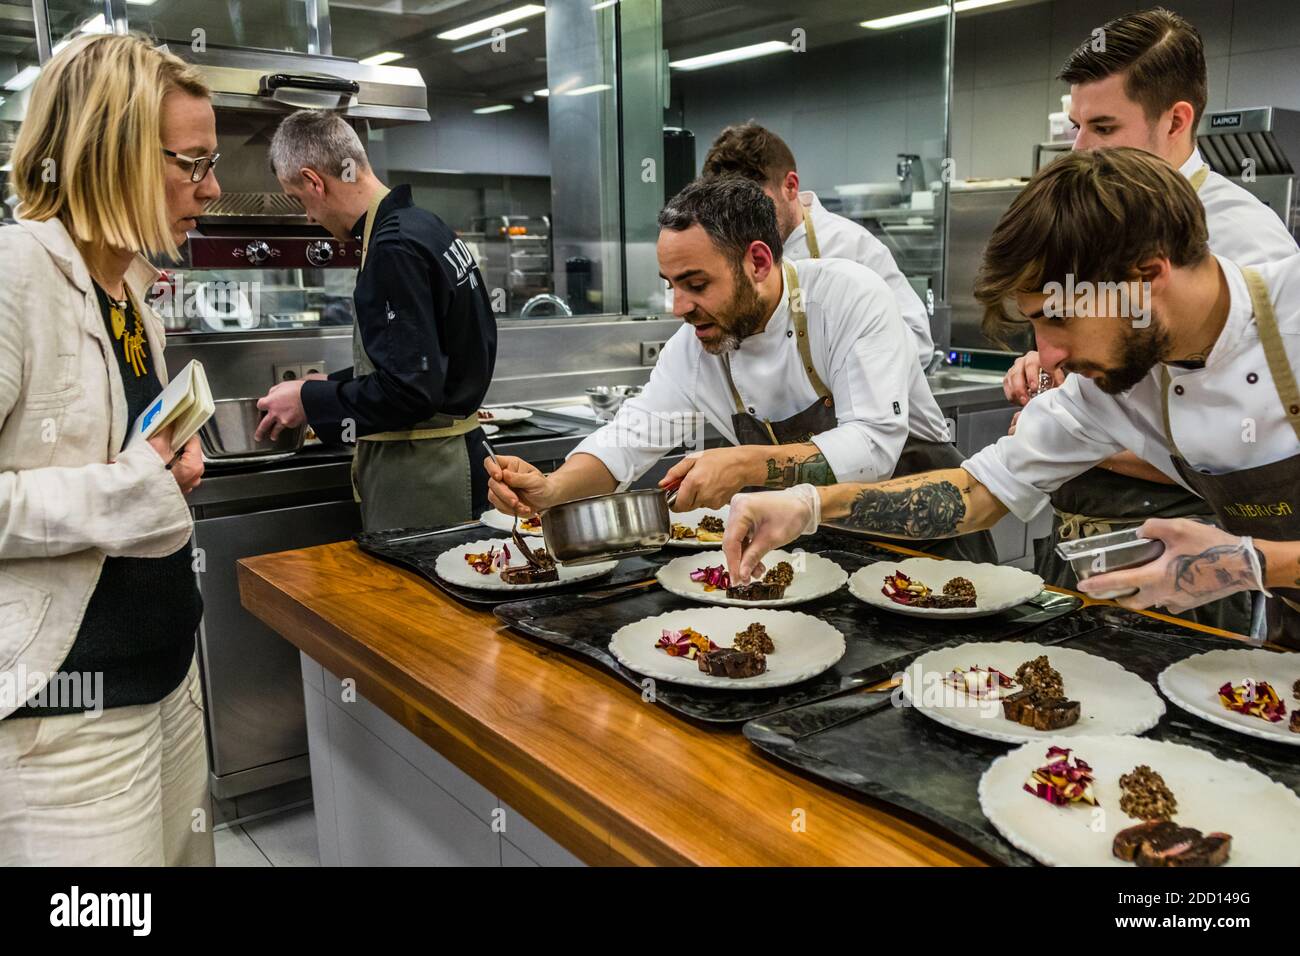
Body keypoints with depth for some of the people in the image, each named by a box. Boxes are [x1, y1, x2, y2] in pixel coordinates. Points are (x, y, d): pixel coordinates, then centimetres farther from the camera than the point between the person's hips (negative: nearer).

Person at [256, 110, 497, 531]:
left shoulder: (395, 250, -20)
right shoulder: (423, 226, 10)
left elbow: (409, 391, -23)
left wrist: (310, 401, -10)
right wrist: (331, 387, 19)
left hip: (421, 479, -9)